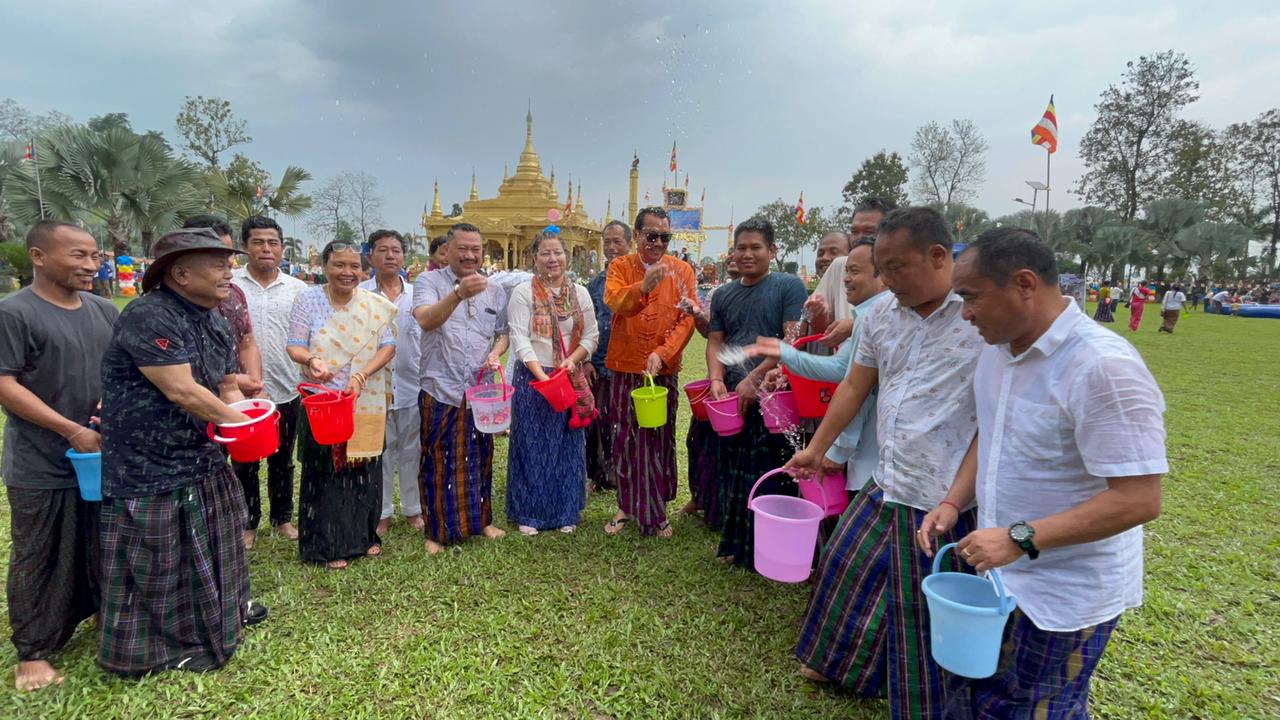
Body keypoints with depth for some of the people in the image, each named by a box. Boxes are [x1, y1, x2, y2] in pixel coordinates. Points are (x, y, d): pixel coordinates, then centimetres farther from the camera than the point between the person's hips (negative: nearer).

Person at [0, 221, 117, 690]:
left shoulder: (103, 311, 6)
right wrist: (72, 430, -19)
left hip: (103, 455, 6)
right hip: (41, 466, -5)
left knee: (104, 548, 19)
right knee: (38, 560, 7)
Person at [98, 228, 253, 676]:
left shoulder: (214, 322, 6)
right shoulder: (148, 316, -22)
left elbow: (227, 387, 11)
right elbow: (180, 390, -27)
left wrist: (241, 416, -11)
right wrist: (240, 422, -15)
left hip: (202, 461, 9)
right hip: (149, 469, -8)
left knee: (208, 551, 21)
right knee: (155, 566, 7)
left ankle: (215, 620, 42)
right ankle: (144, 652, 27)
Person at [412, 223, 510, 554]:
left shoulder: (494, 290, 10)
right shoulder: (429, 281, -4)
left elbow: (502, 333, 17)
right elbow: (425, 320, -22)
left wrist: (496, 353, -6)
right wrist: (459, 294, -38)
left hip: (481, 389, 4)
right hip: (440, 389, -4)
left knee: (480, 458, 14)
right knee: (439, 461, 4)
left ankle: (481, 519, 31)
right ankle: (437, 530, 18)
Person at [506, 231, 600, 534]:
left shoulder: (580, 293, 7)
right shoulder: (523, 293, -3)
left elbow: (591, 336, 6)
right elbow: (520, 340, -11)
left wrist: (572, 360, -12)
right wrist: (542, 376, -21)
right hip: (533, 378, -3)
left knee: (568, 445, 9)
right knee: (532, 445, 3)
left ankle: (565, 513, 23)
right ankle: (528, 514, 17)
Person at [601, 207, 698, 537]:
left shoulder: (682, 270, 1)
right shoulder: (620, 267, 1)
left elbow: (687, 318, -7)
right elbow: (614, 302, -19)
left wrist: (663, 353, -20)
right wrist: (643, 287, -38)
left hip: (664, 370, 0)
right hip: (624, 368, 0)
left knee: (660, 439, 8)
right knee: (626, 439, 9)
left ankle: (657, 511, 22)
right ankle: (627, 506, 25)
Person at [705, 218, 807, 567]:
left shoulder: (789, 286, -3)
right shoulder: (724, 295, 14)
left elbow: (794, 340, -12)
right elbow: (715, 341, 13)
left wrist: (755, 378, -17)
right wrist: (717, 379, -5)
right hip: (731, 401, 6)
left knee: (766, 477, 0)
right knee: (731, 475, 13)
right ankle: (734, 543, 28)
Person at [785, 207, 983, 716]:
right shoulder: (882, 315, 5)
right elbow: (854, 386, 15)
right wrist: (816, 449, 19)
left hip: (946, 500, -7)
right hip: (885, 485, 7)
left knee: (927, 610, 9)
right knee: (847, 568, 20)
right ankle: (839, 664, 46)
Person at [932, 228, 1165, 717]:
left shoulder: (1103, 367, -26)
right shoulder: (998, 349, 0)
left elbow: (1139, 499, -26)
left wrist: (1019, 539, -28)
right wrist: (953, 502, -1)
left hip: (1065, 595, -7)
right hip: (1001, 572, 7)